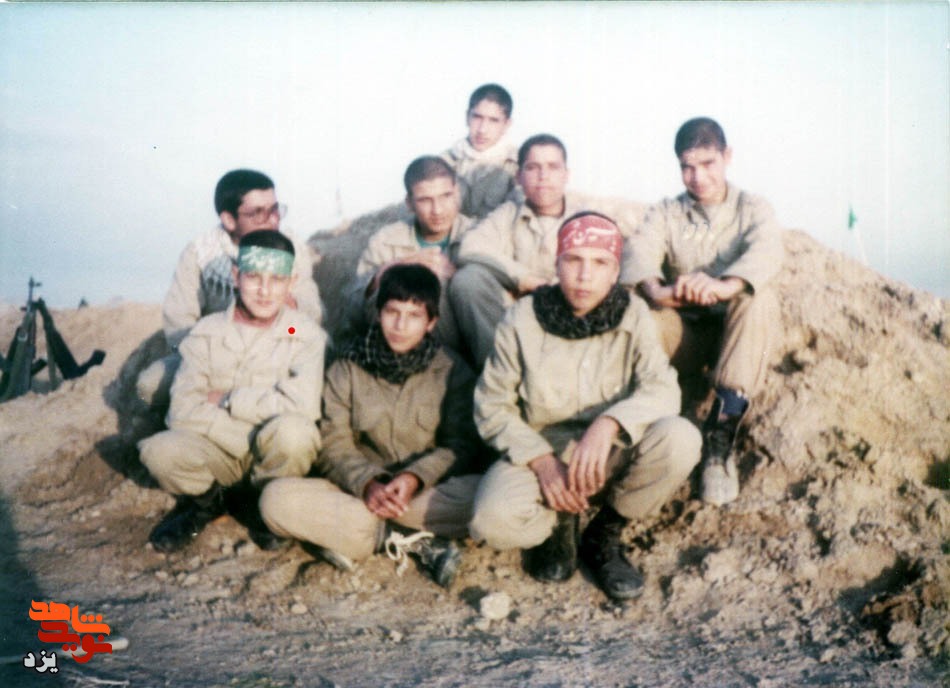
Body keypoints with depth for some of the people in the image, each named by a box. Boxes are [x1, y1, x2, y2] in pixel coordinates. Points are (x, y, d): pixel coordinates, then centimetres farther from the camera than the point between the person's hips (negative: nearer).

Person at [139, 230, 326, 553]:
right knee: (160, 451, -27)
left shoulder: (306, 335, -9)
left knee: (292, 430, -34)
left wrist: (227, 400, -15)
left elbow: (303, 403, -24)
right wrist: (245, 441, -21)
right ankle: (208, 500, 8)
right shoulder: (207, 332, -3)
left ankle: (257, 499, -1)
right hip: (220, 452, 2)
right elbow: (182, 409, -10)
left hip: (273, 457, -1)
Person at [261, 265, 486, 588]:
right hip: (358, 490, 1)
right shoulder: (347, 369, 6)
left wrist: (415, 477, -21)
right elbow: (333, 444, 0)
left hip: (428, 490, -1)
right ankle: (413, 541, -26)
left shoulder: (452, 372, 4)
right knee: (277, 498, -26)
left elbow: (463, 446, -3)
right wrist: (367, 483, -20)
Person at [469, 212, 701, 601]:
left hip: (612, 456, 2)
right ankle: (557, 525, 7)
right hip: (540, 452, -1)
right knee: (494, 520, -32)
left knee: (679, 439, -29)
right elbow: (491, 406, -5)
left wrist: (609, 423, -37)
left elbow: (662, 389, -17)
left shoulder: (632, 315, -5)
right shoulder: (522, 321, -7)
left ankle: (604, 537, -3)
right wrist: (539, 459, -21)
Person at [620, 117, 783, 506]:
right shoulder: (666, 214, 8)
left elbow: (767, 250, -21)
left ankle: (721, 434, -35)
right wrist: (655, 290, -40)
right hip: (685, 331, 1)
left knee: (759, 298, -33)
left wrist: (725, 286, -44)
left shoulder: (752, 209, 3)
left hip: (735, 332, -1)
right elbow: (639, 251, -14)